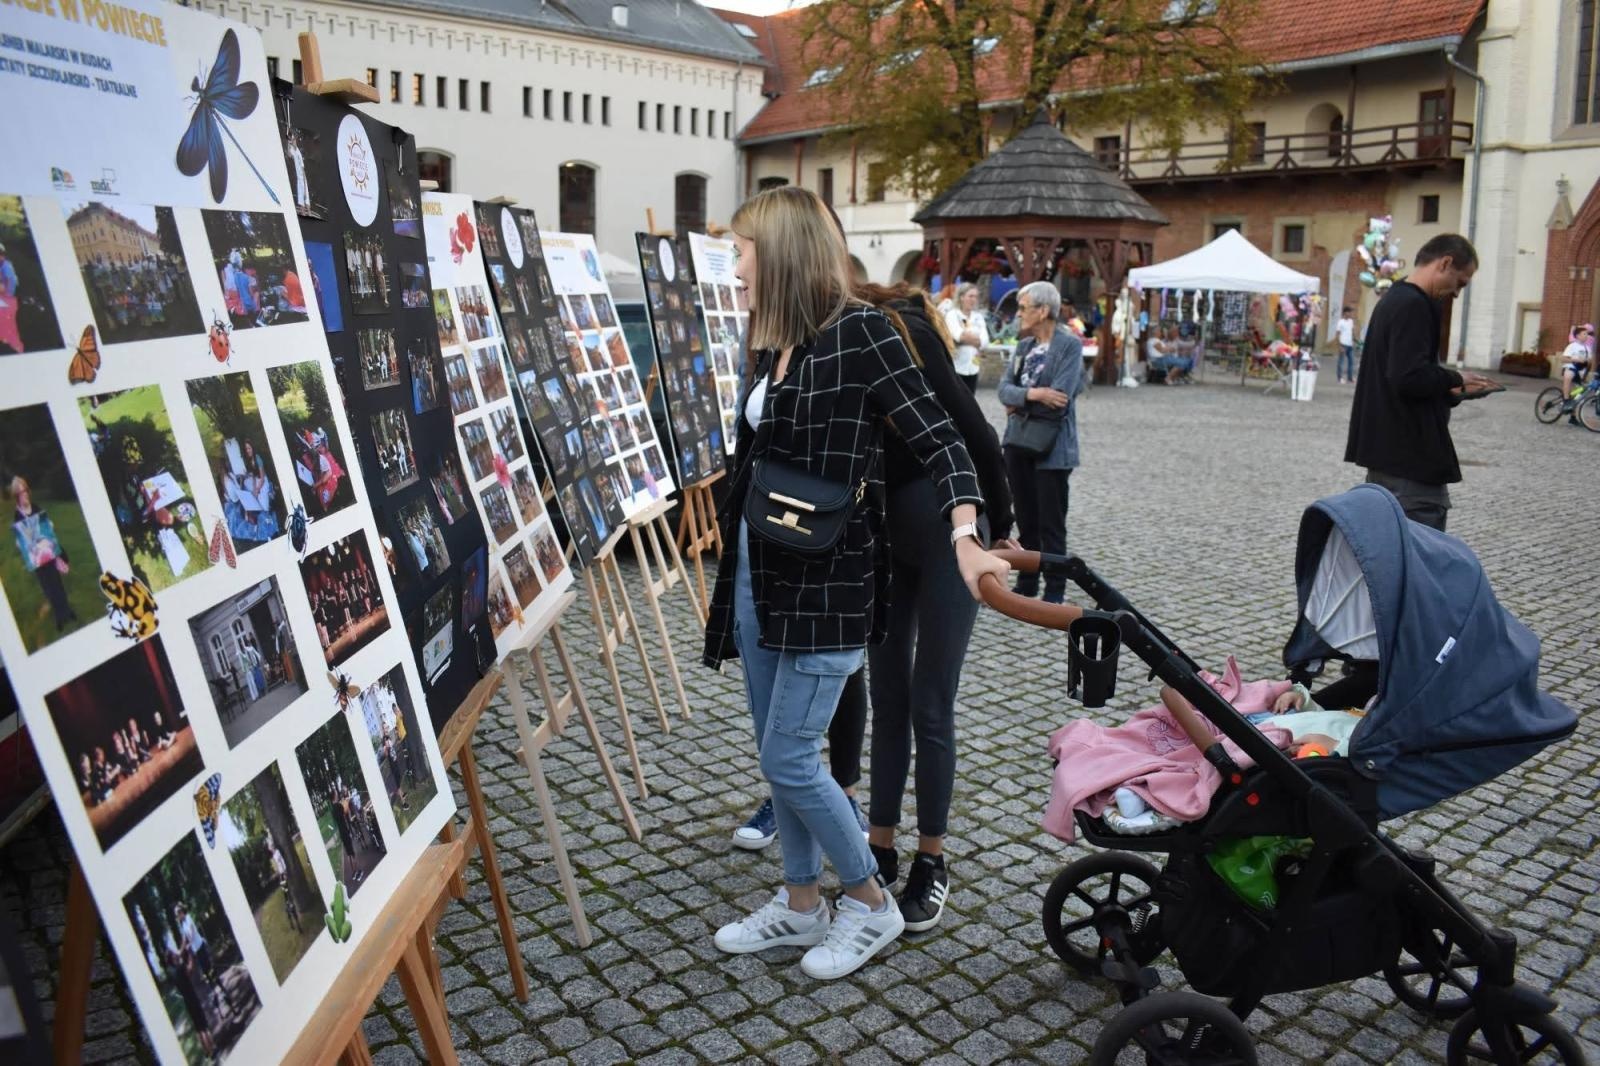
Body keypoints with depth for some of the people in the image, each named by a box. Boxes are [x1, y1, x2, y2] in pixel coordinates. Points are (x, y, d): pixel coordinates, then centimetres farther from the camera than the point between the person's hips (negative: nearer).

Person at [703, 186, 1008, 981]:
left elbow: (937, 441, -17)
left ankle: (869, 902, 19)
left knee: (788, 759, -3)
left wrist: (963, 536, -31)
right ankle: (801, 904, 33)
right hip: (758, 574, 8)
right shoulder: (770, 346, 10)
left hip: (827, 580, -8)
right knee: (777, 756, 15)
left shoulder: (859, 332, -13)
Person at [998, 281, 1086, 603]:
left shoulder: (1070, 345, -10)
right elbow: (1005, 388, 0)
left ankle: (1055, 593, 13)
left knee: (1051, 525, 2)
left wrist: (1019, 405, -8)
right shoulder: (1023, 345, 10)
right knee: (1025, 521, 15)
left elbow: (1059, 399, -20)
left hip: (1051, 447, -6)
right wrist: (1032, 394, -19)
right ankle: (1026, 585, 26)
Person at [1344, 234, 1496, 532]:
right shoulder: (1414, 306, -15)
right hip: (1410, 458, -10)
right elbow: (1410, 378, -25)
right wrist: (1455, 381, -8)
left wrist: (1448, 391, 12)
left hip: (1384, 449, 11)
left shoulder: (1392, 300, 17)